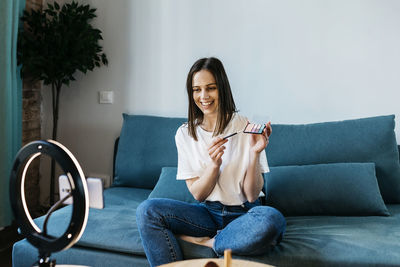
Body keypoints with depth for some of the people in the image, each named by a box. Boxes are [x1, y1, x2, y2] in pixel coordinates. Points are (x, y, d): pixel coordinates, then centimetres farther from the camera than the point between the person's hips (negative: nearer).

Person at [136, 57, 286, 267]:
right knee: (146, 210, -20)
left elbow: (252, 195, -7)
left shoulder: (246, 128, -7)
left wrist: (255, 154, -23)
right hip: (207, 212, 2)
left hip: (243, 213, -2)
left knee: (272, 220, -36)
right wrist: (214, 164, -20)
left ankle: (201, 241, -16)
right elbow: (198, 194, -1)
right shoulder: (185, 134, 1)